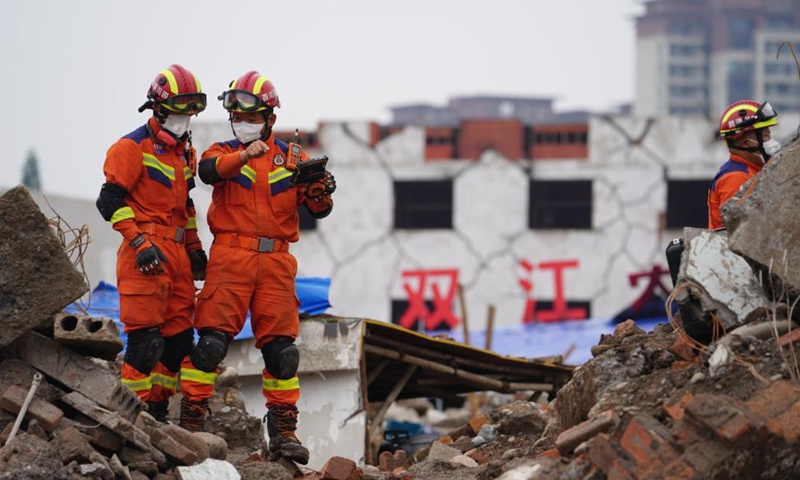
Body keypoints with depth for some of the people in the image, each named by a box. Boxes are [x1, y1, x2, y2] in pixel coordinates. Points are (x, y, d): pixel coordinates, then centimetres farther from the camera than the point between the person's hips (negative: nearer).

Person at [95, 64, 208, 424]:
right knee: (145, 338, -11)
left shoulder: (185, 151, 19)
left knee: (178, 338, 8)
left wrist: (194, 247, 23)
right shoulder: (133, 148, -7)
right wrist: (140, 242, -19)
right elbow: (111, 201, -12)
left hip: (176, 253, 8)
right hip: (147, 255, -8)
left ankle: (157, 411, 17)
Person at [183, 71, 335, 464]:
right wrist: (243, 156, -35)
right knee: (211, 340, -9)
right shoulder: (224, 152, 8)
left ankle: (283, 431, 7)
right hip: (230, 258, -2)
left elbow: (316, 210, 6)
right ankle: (191, 418, -5)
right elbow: (208, 170, -17)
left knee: (281, 348, 1)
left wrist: (321, 193, -17)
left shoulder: (291, 158, 13)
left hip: (275, 261, 2)